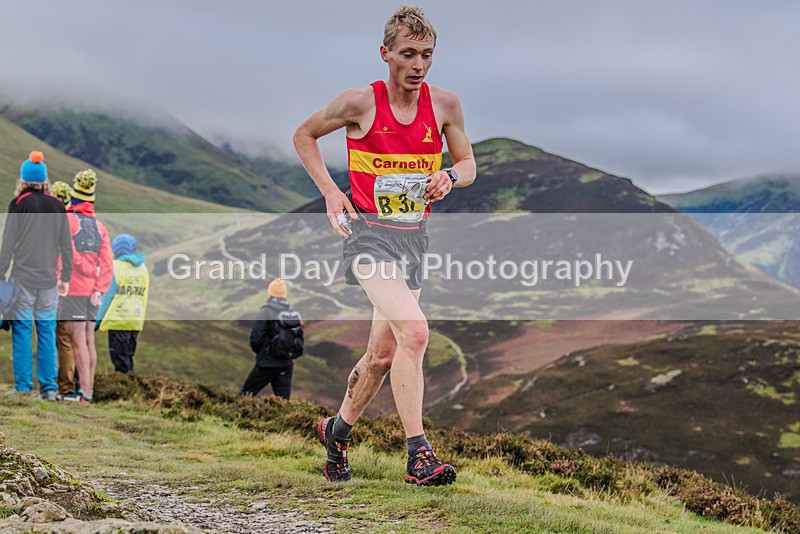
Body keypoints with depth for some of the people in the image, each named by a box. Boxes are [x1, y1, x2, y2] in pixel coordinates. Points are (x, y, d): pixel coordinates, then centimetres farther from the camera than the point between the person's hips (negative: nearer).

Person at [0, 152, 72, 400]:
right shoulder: (57, 205, 6)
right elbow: (66, 245, 9)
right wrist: (65, 277, 16)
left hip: (23, 278, -3)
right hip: (49, 278, 3)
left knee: (22, 330, 1)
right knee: (47, 331, 6)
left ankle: (23, 386, 1)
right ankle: (48, 387, 6)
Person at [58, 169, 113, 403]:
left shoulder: (67, 220, -7)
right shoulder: (100, 226, 11)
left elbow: (72, 256, -16)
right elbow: (107, 263, 2)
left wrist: (90, 271, -5)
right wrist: (100, 289, -3)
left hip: (73, 289, -7)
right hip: (92, 291, 7)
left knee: (78, 341, -7)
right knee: (89, 340, 11)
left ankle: (85, 393, -9)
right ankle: (87, 388, 15)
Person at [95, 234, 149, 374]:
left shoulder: (116, 267, -9)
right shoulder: (143, 268, 11)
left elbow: (108, 295, -9)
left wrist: (98, 319, -4)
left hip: (118, 320, -6)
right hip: (136, 320, 6)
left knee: (120, 358, -3)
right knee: (128, 356, 14)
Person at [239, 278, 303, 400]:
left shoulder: (266, 311, -12)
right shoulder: (295, 313, 5)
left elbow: (255, 339, -13)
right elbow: (300, 339, 10)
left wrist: (260, 352, 7)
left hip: (268, 363, -5)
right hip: (287, 364, 5)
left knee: (246, 394, 8)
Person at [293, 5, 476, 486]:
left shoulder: (445, 104, 2)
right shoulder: (360, 103, -8)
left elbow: (468, 164, 14)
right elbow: (304, 134, 8)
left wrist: (449, 177, -9)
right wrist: (330, 190, -3)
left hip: (414, 236, 5)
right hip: (370, 231, -5)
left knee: (383, 355, 11)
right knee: (414, 331, -26)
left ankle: (338, 429, 37)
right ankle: (418, 454, -24)